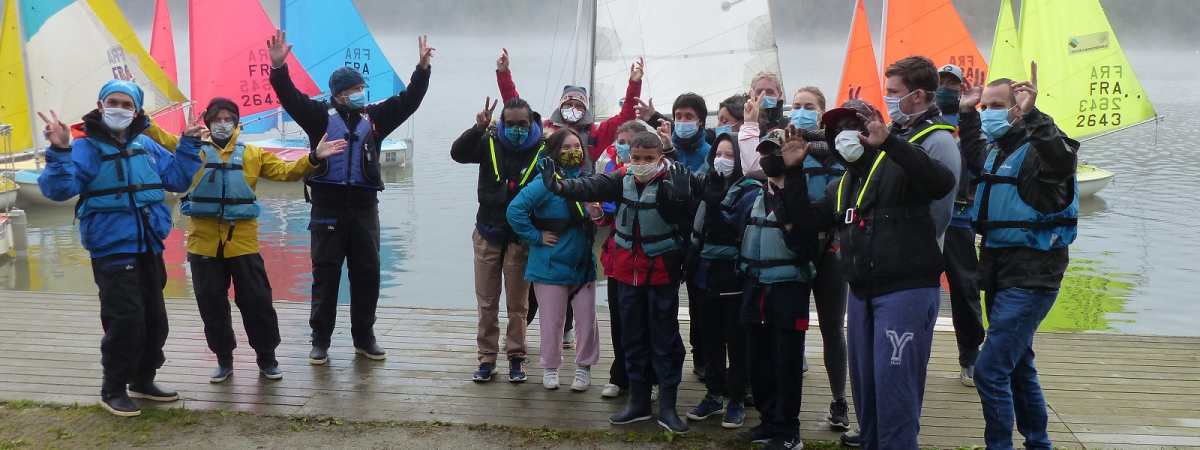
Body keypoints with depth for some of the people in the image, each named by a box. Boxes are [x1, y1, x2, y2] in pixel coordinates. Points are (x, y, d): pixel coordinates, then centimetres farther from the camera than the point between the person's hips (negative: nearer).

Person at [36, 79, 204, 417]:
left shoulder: (146, 146, 8)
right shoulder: (86, 147, -10)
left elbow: (178, 179, 15)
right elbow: (58, 189, -23)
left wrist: (189, 145, 6)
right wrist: (59, 152, -38)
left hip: (149, 250, 7)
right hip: (113, 252, -7)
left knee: (154, 319, 14)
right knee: (125, 321, -10)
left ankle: (143, 380, 31)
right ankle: (113, 390, 7)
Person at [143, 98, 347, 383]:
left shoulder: (252, 154, 10)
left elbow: (285, 171, 4)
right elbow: (161, 137, -3)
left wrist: (314, 158, -9)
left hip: (242, 241, 0)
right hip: (204, 242, 0)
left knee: (256, 300, 3)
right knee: (211, 303, 8)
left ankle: (266, 358, 18)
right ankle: (224, 360, 23)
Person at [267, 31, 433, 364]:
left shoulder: (375, 117, 11)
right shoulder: (320, 115, 2)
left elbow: (408, 101, 8)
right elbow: (290, 98, -9)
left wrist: (423, 68, -3)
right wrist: (278, 67, -24)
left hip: (364, 208, 3)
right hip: (327, 207, -3)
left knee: (367, 275, 8)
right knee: (325, 275, 3)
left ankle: (364, 338, 21)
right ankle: (320, 341, 11)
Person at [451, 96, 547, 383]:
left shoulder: (542, 149, -8)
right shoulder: (489, 142, -3)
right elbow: (458, 154, -16)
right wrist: (478, 129, -32)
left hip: (521, 237, -2)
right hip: (488, 233, 2)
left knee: (517, 302, 6)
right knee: (487, 302, 7)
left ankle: (516, 357, 17)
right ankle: (487, 358, 16)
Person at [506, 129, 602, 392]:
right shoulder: (546, 181, -13)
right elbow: (515, 210, -19)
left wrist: (597, 216, -1)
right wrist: (536, 237, -14)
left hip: (583, 263, 5)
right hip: (552, 264, -4)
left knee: (587, 319, 5)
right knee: (552, 320, 5)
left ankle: (584, 366, 21)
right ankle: (550, 367, 22)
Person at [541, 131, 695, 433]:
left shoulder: (671, 180, -11)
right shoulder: (623, 179, -1)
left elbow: (678, 213, -25)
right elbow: (593, 187, -16)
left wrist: (679, 195, -46)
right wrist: (560, 187, -33)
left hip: (662, 271, -4)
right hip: (628, 270, 4)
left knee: (665, 337, 2)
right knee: (632, 336, 12)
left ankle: (667, 405, 11)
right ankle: (638, 401, 24)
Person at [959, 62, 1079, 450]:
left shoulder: (1038, 149, -15)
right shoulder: (996, 151, 11)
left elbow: (1063, 159, -40)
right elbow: (974, 159, 35)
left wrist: (1032, 116, -47)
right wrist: (966, 115, 25)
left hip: (1030, 277, -9)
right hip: (1000, 272, 9)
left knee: (990, 370, -14)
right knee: (1017, 365, 19)